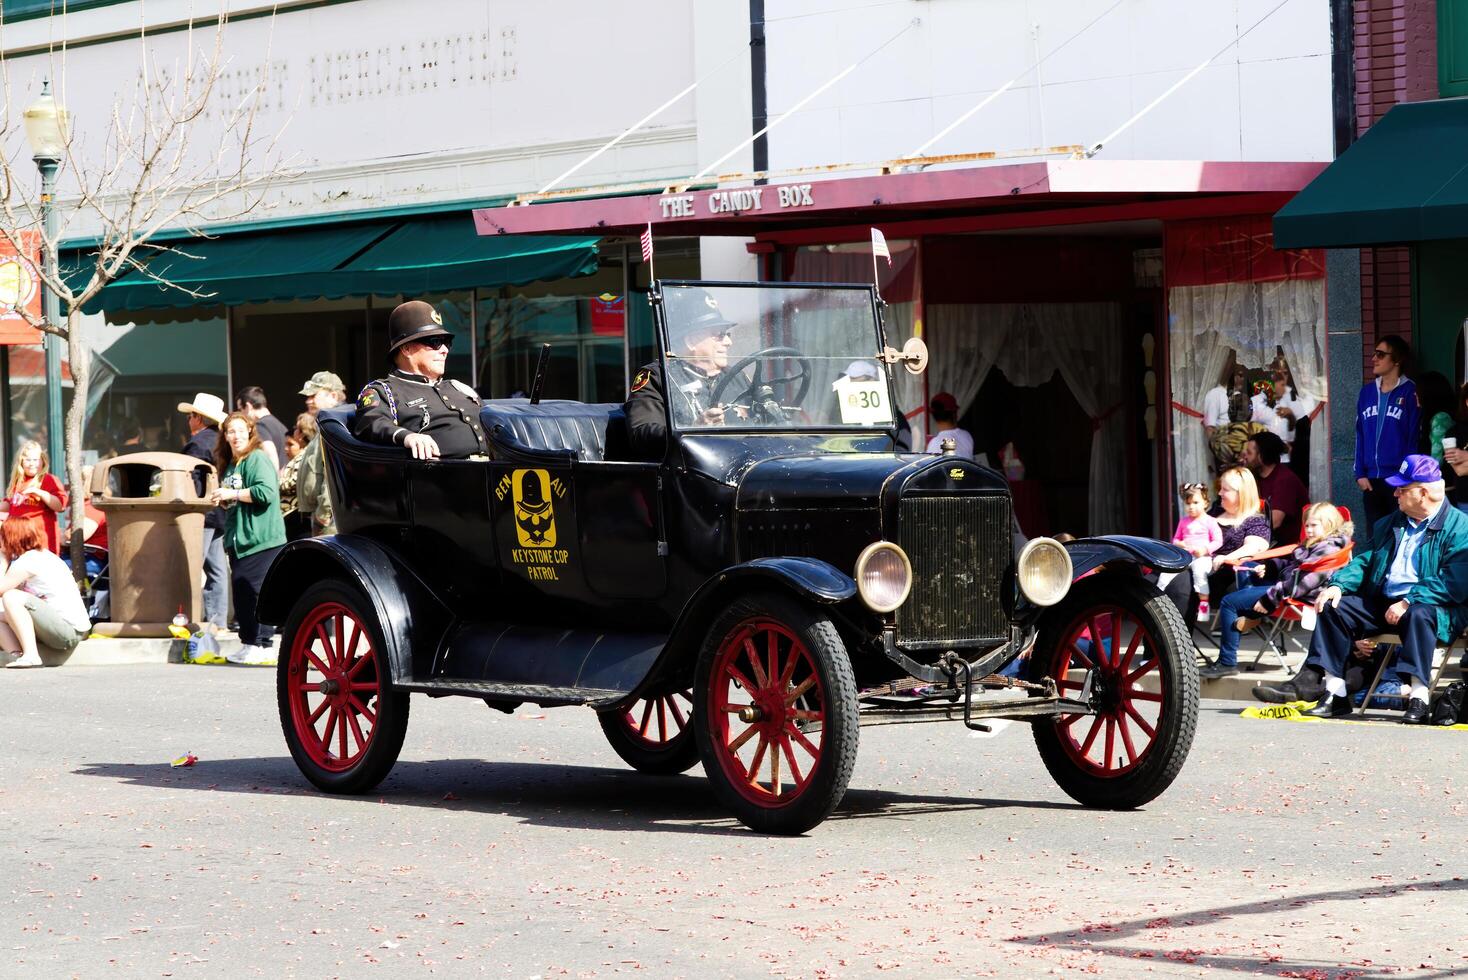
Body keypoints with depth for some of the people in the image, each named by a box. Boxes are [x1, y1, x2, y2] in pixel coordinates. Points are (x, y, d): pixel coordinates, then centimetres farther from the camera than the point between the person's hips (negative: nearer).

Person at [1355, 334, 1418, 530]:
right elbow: (1360, 436, 13)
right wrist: (1360, 474, 5)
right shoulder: (1367, 393, 12)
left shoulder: (1410, 393, -4)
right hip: (1371, 481, 5)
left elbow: (1415, 438, -5)